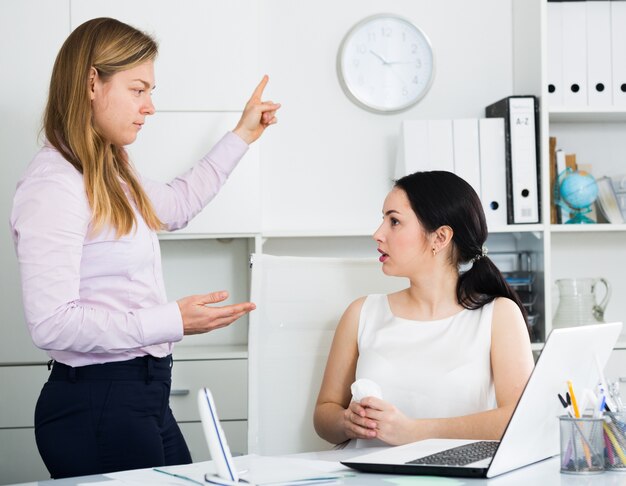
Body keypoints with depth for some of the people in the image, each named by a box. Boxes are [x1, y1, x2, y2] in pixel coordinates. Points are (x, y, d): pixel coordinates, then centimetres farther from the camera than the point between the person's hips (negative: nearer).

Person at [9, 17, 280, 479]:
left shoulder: (111, 173, 12)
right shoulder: (52, 185, -17)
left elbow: (175, 204, 34)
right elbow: (51, 324, -24)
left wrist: (241, 136, 36)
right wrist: (173, 320, -23)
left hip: (145, 396, 10)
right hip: (95, 405, -9)